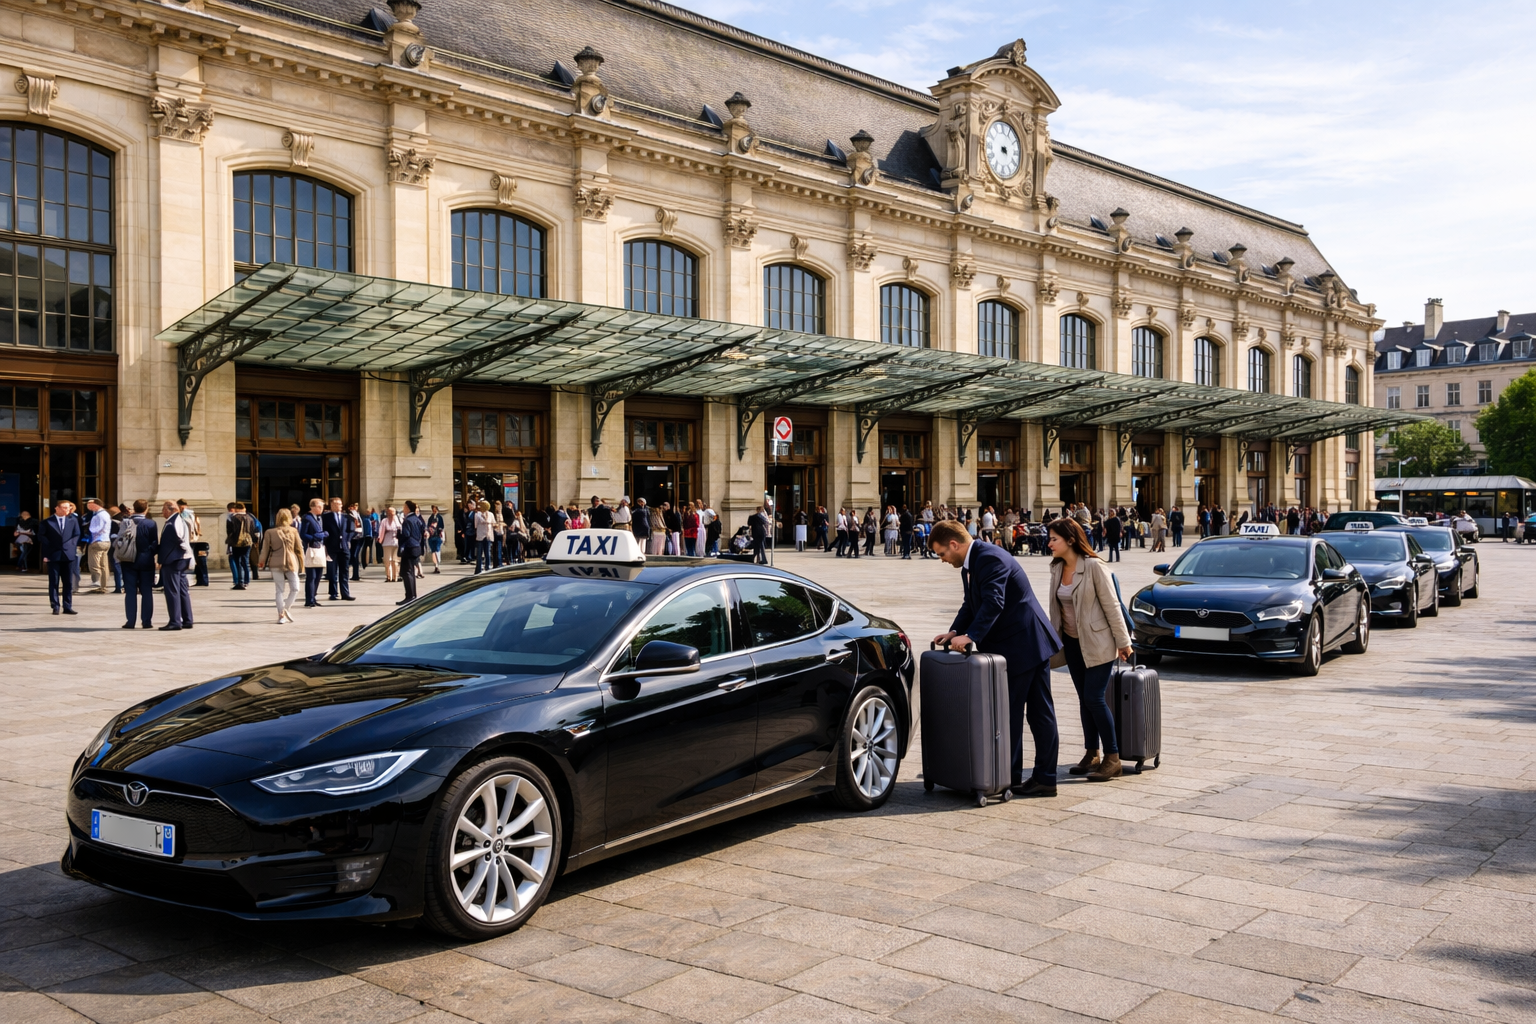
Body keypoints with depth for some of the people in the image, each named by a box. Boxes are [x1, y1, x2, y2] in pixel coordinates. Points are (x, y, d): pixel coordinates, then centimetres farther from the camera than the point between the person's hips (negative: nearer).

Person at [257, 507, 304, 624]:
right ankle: (287, 608, -3)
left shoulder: (269, 532, 0)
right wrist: (301, 564, 12)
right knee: (295, 588, 6)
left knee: (279, 590, 5)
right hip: (292, 563, -2)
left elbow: (265, 550, 4)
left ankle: (281, 614, 3)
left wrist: (261, 561, 20)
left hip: (276, 563, 2)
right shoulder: (293, 531, 0)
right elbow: (299, 549, 3)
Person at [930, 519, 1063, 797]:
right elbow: (971, 605, 13)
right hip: (1009, 647, 10)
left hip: (1026, 643, -10)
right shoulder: (969, 564, 12)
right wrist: (954, 632, -2)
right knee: (1009, 712, 11)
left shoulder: (991, 558, -19)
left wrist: (970, 636, -34)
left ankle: (1045, 778, 7)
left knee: (1040, 712, 0)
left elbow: (993, 603, -29)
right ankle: (1010, 776, 16)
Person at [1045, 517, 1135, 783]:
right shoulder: (1057, 569, 4)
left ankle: (1113, 759, 0)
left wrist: (1123, 642, -12)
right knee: (1084, 699, 10)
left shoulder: (1094, 566, -16)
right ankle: (1091, 755, 18)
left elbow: (1111, 605, -14)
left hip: (1097, 642, -7)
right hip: (1073, 642, 7)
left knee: (1094, 698, -10)